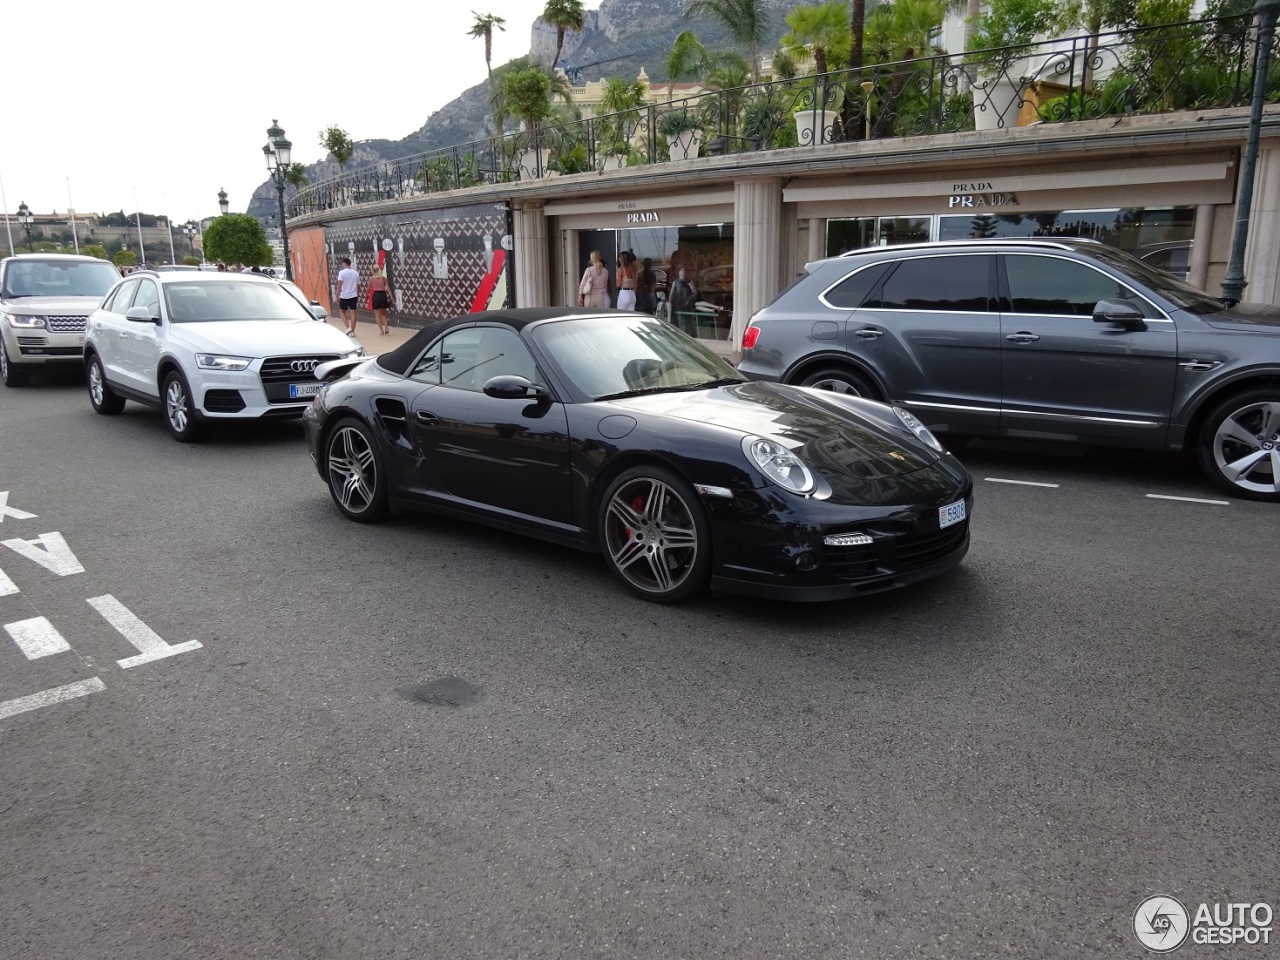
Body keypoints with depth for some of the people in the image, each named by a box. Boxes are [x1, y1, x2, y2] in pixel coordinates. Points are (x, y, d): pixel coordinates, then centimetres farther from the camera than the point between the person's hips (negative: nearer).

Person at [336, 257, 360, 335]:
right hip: (353, 296, 3)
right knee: (353, 313, 5)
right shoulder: (355, 273, 6)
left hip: (344, 296, -3)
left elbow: (339, 285, -12)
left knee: (342, 312, 13)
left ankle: (348, 327, -3)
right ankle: (352, 331, 6)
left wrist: (337, 296, -7)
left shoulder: (342, 272, -8)